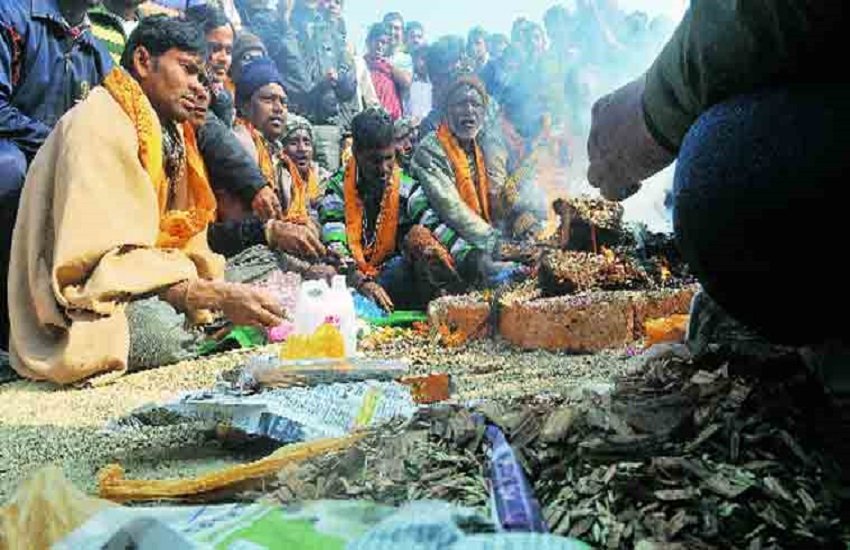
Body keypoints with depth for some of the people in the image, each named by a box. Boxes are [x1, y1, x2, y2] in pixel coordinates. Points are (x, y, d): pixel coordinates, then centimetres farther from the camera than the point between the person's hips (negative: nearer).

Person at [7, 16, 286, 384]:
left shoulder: (170, 133, 11)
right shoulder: (101, 123, -16)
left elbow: (189, 251, 9)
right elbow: (102, 260, -27)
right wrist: (215, 296, -31)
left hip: (142, 293, 9)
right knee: (162, 329, -37)